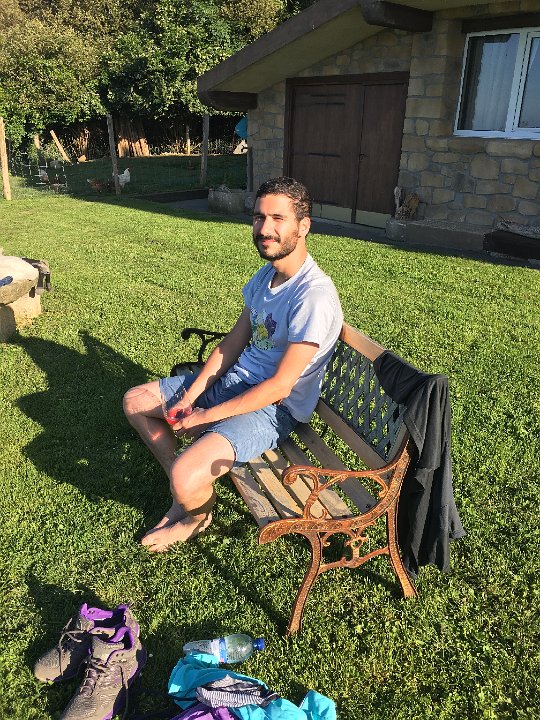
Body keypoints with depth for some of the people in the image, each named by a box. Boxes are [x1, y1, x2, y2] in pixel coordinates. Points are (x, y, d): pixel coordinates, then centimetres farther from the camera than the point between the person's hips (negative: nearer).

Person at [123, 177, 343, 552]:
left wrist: (207, 416, -18)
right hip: (233, 379, 9)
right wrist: (188, 398, -3)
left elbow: (280, 385, -24)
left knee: (186, 478, -28)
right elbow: (233, 342, 7)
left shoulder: (315, 296, -25)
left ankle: (199, 513, 10)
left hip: (273, 408, -9)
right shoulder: (266, 274, 4)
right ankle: (184, 492, 18)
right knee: (135, 401, 11)